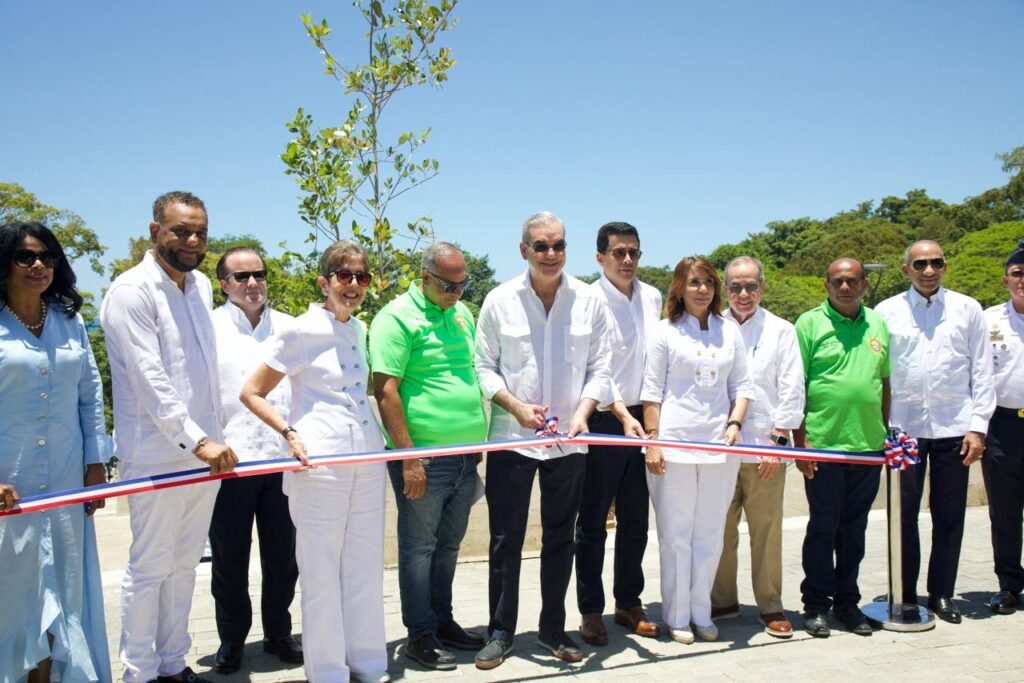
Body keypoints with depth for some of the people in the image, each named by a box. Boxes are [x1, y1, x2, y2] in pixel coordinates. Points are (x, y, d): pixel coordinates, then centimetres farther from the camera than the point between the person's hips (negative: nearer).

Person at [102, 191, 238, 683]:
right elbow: (150, 379, -20)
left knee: (184, 564, 15)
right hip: (157, 455, -7)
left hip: (204, 450, 7)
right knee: (150, 568, 2)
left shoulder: (200, 285, 12)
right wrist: (196, 440, -26)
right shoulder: (132, 291, -12)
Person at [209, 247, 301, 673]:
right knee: (229, 558, 8)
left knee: (283, 556, 10)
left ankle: (278, 633, 28)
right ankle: (231, 638, 26)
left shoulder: (289, 327, 11)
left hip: (284, 460, 3)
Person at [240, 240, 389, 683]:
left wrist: (388, 446, 15)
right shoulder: (303, 331, -8)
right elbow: (251, 393, -5)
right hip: (320, 462, -6)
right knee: (322, 569, 2)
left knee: (366, 563, 12)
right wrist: (291, 433, -17)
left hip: (368, 459, 6)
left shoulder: (358, 329, 11)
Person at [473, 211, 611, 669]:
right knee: (506, 538, 4)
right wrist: (516, 407, -14)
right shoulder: (500, 300, -2)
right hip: (511, 438, -1)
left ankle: (553, 628, 27)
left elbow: (599, 368, 3)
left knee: (561, 538, 12)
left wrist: (581, 413, -12)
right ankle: (501, 631, 19)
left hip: (569, 441, 2)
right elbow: (484, 366, 0)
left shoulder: (589, 300, 1)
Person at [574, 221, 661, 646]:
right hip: (603, 420, -5)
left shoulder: (653, 298, 8)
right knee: (593, 520, 3)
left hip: (641, 419, 6)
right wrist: (622, 414, -24)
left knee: (636, 518, 13)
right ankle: (591, 611, 14)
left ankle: (629, 603, 26)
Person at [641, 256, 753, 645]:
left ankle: (701, 613, 22)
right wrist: (652, 441, -7)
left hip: (719, 445, 3)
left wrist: (734, 424, -3)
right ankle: (677, 617, 16)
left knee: (710, 534, 9)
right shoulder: (665, 332, 2)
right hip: (675, 443, -3)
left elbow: (742, 386, 13)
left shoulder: (729, 331, 11)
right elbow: (652, 392, -1)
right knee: (676, 534, 4)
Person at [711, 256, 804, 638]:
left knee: (766, 530, 1)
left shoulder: (781, 331, 7)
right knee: (720, 529, 6)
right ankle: (723, 601, 20)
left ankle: (770, 606, 14)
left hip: (764, 448, -2)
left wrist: (778, 439, -5)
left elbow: (791, 391, 3)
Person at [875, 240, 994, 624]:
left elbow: (982, 372, 5)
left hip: (953, 429, 1)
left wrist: (978, 425, -1)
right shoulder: (886, 312, 3)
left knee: (949, 516, 7)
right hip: (902, 429, -1)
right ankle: (905, 595, 17)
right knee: (904, 515, 5)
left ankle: (941, 594, 20)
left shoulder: (967, 309, 6)